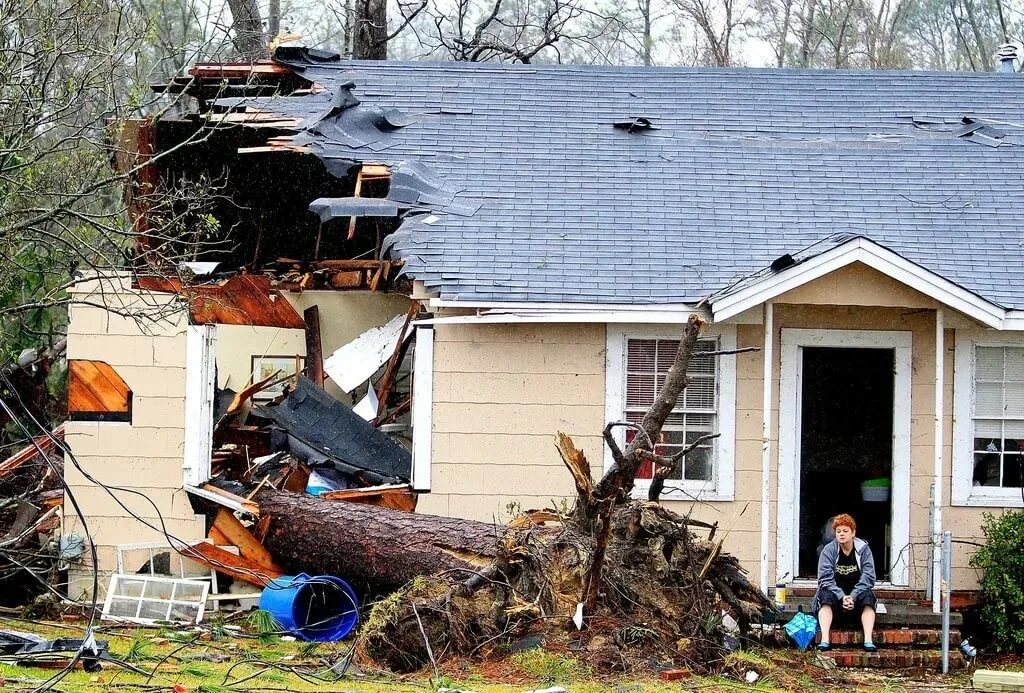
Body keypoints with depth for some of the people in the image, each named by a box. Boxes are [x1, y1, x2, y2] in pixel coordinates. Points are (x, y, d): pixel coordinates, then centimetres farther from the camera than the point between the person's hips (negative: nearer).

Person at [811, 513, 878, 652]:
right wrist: (842, 597, -27)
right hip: (835, 593, 0)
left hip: (857, 594, 0)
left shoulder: (863, 549, -4)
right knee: (826, 595, -32)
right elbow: (825, 579, -13)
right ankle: (824, 639, -45)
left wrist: (853, 597, -25)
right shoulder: (828, 550, -5)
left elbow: (868, 578, -11)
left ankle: (868, 640, -41)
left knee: (868, 595, -30)